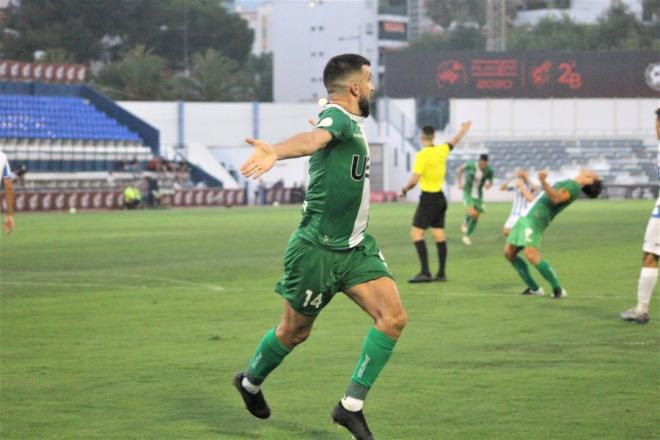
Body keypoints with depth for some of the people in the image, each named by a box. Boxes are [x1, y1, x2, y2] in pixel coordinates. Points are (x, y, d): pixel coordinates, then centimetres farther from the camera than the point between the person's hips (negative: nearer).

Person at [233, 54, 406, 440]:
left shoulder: (350, 122, 9)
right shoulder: (338, 117, -20)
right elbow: (314, 138, -44)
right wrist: (276, 153, -64)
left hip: (355, 247, 8)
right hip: (317, 251, -8)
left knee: (393, 317, -7)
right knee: (296, 331, 11)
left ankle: (351, 406, 1)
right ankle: (251, 382, 40)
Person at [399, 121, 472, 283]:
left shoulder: (422, 155, -15)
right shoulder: (441, 151, 4)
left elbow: (414, 180, -19)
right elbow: (454, 142, 26)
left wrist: (404, 190, -1)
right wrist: (464, 129, 44)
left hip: (428, 198, -8)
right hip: (440, 198, 8)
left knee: (416, 233, -8)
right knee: (439, 236, 10)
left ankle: (425, 272, -17)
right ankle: (441, 273, 12)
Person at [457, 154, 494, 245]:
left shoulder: (489, 170, -14)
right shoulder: (471, 165, -19)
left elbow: (490, 182, 3)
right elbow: (460, 169, 3)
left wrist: (489, 184, -22)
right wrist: (460, 183, 2)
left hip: (478, 195, 3)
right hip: (468, 193, -3)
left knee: (476, 217, 6)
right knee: (472, 213, -25)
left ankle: (466, 236, 27)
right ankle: (465, 223, 9)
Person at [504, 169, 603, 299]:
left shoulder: (574, 186, -7)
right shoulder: (568, 184, 24)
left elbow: (556, 198, -25)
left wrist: (543, 182, -36)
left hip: (536, 219, -10)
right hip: (527, 217, 10)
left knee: (531, 255, -26)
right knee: (509, 253, 8)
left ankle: (557, 289, -12)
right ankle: (534, 288, 14)